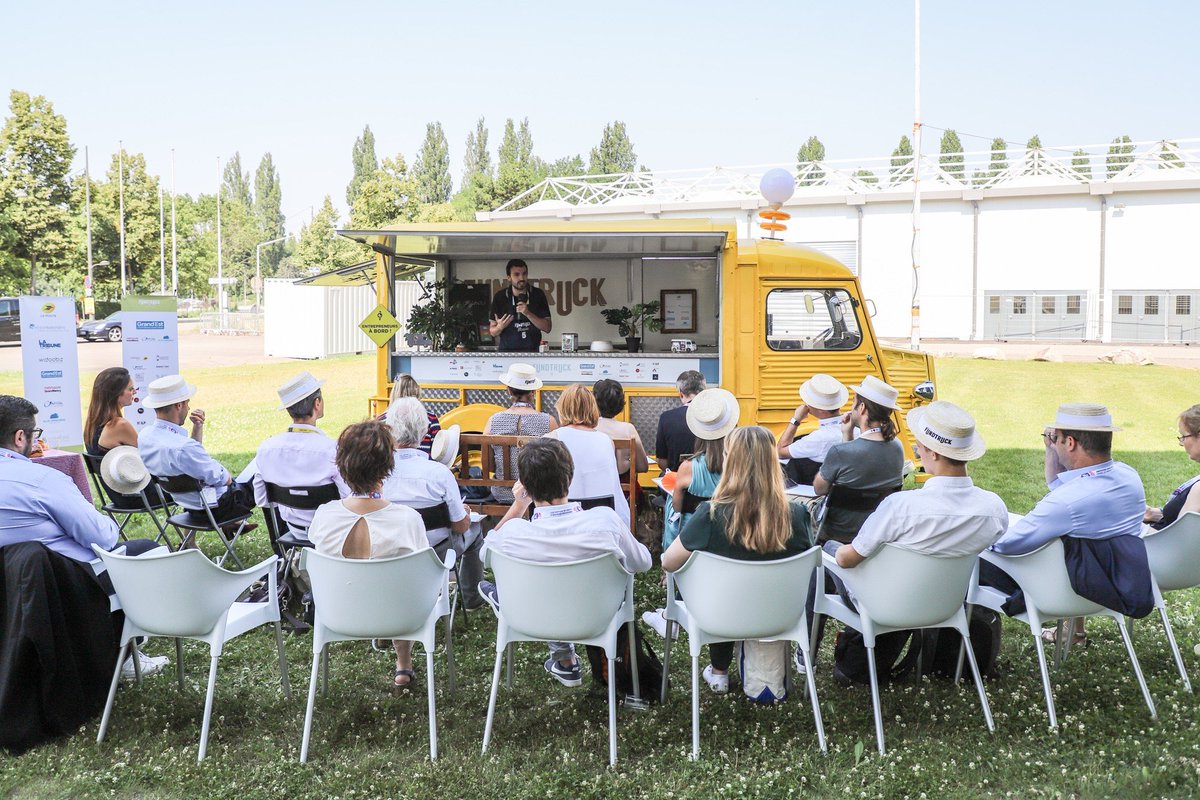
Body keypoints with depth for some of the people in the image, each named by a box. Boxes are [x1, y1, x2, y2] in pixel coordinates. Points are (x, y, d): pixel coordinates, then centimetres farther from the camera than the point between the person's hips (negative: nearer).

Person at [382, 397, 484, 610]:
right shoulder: (439, 472, -24)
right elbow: (461, 526, -13)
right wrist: (465, 512, 11)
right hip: (434, 555, -3)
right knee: (474, 528, 27)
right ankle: (471, 598, 41)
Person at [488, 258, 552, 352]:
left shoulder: (538, 295, 1)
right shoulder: (500, 297, 1)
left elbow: (547, 328, -2)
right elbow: (492, 331, 6)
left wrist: (528, 313, -16)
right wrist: (499, 327, -16)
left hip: (533, 351, 0)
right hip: (507, 350, 0)